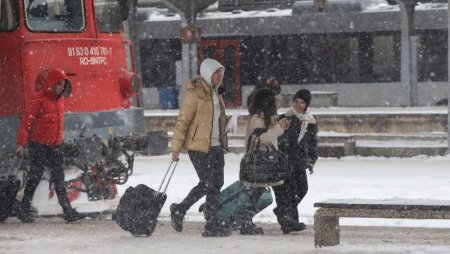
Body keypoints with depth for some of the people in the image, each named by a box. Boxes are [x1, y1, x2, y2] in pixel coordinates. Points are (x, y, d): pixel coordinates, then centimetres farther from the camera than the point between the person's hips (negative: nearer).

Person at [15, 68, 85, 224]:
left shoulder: (60, 100, 10)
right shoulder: (39, 99, -12)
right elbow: (26, 121, -13)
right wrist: (21, 143, -17)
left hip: (54, 146, 7)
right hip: (38, 145, -7)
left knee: (59, 179, 3)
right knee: (35, 178, -2)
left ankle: (68, 212, 0)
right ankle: (24, 211, 7)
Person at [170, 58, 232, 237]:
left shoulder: (215, 93, 15)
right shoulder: (195, 93, -11)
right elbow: (183, 120, -13)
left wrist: (223, 143, 21)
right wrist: (176, 147, -16)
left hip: (215, 146, 8)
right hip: (198, 146, -8)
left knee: (217, 183, 3)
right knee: (207, 184, -10)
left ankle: (212, 225, 6)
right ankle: (179, 210, 8)